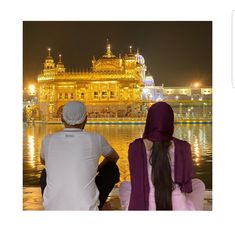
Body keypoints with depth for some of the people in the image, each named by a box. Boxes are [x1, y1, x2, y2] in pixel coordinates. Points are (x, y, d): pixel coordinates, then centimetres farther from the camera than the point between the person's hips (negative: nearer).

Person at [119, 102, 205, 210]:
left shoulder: (136, 147, -6)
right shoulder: (182, 147, -5)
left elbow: (136, 182, 5)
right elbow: (187, 186, 4)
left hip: (143, 207, 1)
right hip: (178, 207, 0)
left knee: (124, 186, 33)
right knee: (198, 184, 31)